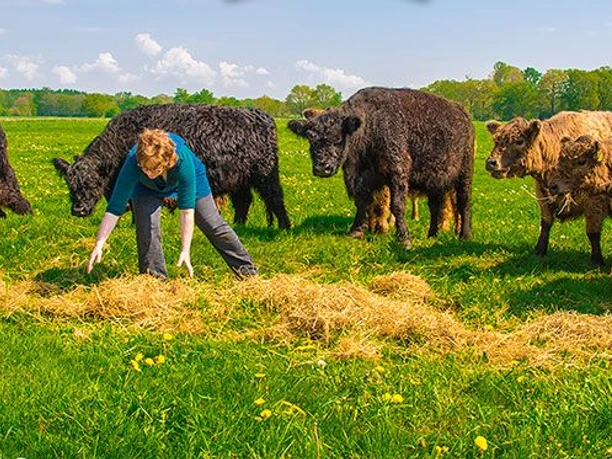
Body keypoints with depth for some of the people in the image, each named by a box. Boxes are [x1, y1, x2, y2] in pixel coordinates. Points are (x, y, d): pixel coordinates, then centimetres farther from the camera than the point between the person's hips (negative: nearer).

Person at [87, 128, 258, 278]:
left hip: (189, 177, -1)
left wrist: (185, 251, -39)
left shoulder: (183, 159, -45)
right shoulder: (132, 164, -42)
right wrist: (99, 245, -44)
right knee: (146, 230, -18)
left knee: (214, 226, 3)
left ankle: (248, 271, 17)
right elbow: (114, 208, -38)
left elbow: (187, 209, -40)